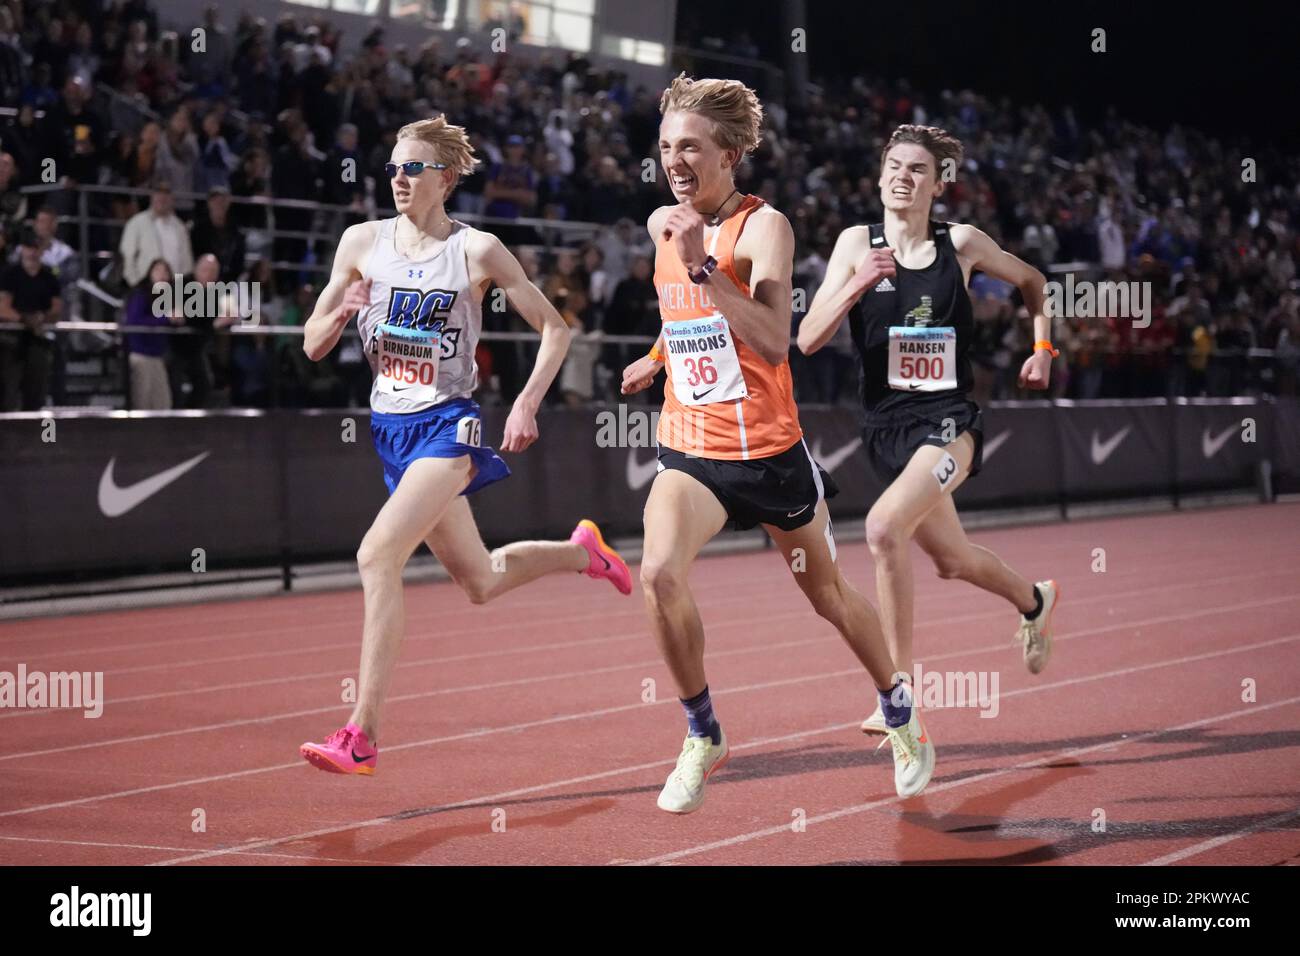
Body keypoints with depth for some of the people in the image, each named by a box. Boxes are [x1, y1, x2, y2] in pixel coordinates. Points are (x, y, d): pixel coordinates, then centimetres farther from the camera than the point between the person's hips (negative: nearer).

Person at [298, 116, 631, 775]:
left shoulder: (477, 250, -8)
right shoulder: (362, 242, 2)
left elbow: (554, 327, 0)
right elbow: (312, 345, 5)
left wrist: (527, 404, -11)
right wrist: (343, 312, -16)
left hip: (446, 425, -6)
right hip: (391, 427, 6)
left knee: (377, 555, -24)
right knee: (479, 581, 16)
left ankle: (361, 736, -22)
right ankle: (581, 552, 47)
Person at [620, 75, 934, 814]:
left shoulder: (764, 226, -14)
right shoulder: (663, 224, 5)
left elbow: (774, 343, -29)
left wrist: (701, 266, -33)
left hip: (769, 450, -4)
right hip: (690, 451, 4)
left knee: (829, 595, 14)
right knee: (660, 573, -23)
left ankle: (899, 711, 41)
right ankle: (704, 737, -4)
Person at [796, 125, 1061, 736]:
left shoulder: (960, 244, -2)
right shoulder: (857, 244, 0)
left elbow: (1031, 281, 18)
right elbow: (808, 339, -8)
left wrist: (1042, 348, 11)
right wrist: (858, 283, -20)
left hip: (949, 421, -4)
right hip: (886, 427, 4)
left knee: (884, 525, -28)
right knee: (951, 560, 18)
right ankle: (1034, 600, 52)